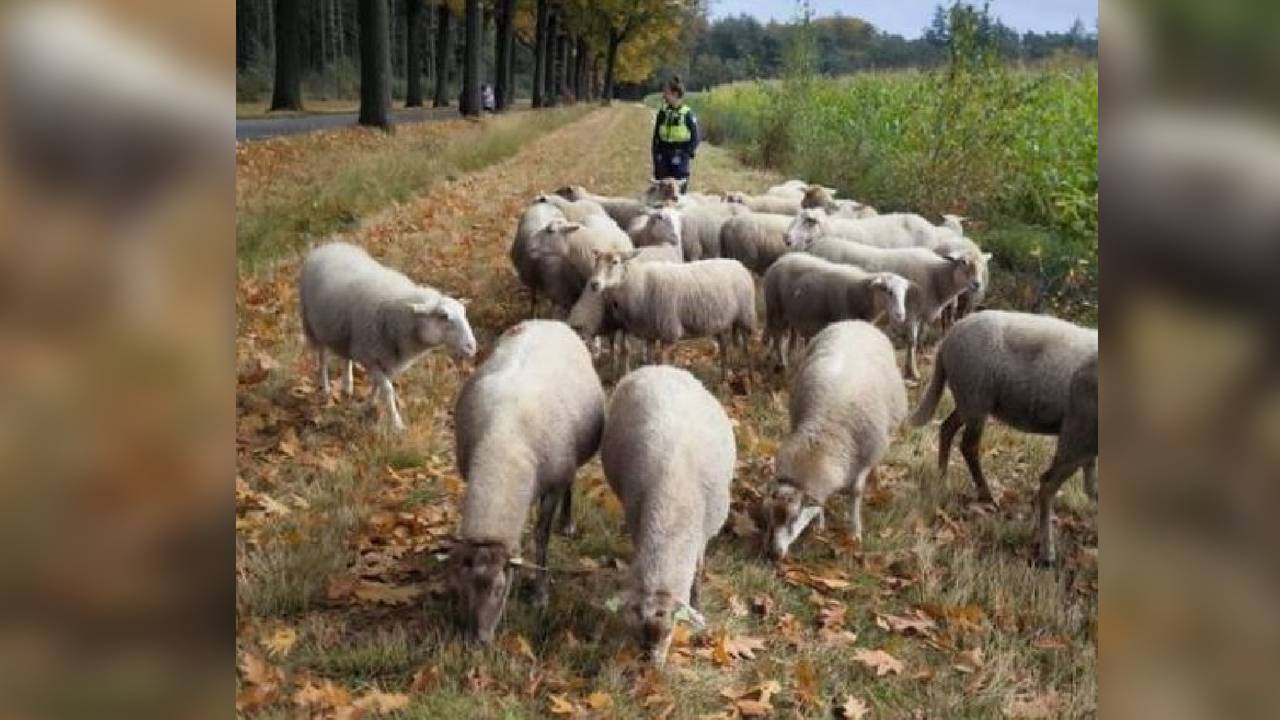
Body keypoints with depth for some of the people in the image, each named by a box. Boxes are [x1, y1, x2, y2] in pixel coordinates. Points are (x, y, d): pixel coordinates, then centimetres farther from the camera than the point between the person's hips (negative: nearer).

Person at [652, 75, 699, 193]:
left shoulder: (687, 113, -6)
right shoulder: (663, 112, 7)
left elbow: (694, 137, -2)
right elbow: (656, 136, 12)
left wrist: (690, 156, -8)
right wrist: (656, 157, 9)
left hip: (680, 156, -4)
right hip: (664, 155, 4)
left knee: (679, 190, -3)